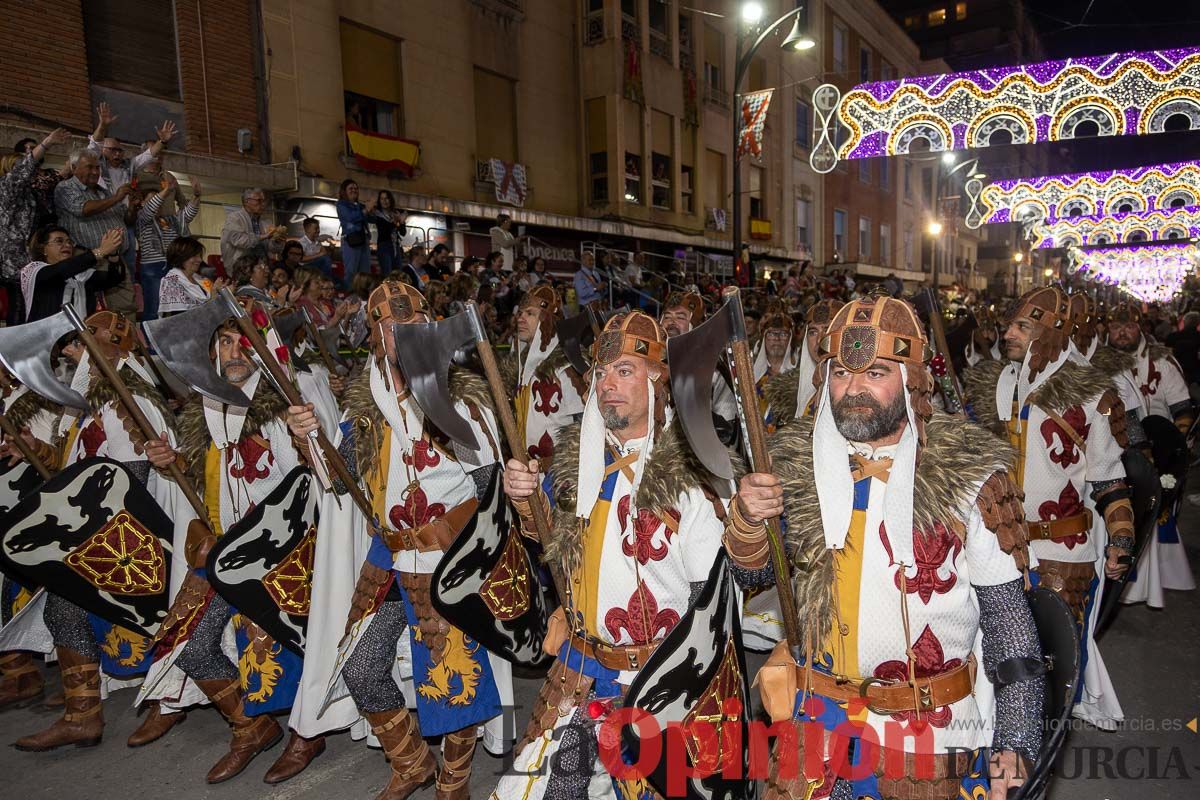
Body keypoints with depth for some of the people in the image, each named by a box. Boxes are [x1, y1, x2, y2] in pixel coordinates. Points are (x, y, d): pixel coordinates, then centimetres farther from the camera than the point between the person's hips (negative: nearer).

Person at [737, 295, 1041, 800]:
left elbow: (1006, 612, -7)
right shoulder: (793, 462, -6)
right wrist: (747, 519, -24)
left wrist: (1015, 743, -9)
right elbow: (754, 572, -3)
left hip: (931, 734, -2)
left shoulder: (971, 474, -12)